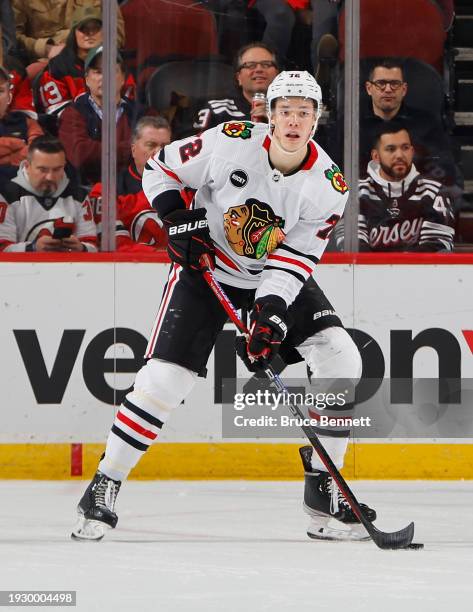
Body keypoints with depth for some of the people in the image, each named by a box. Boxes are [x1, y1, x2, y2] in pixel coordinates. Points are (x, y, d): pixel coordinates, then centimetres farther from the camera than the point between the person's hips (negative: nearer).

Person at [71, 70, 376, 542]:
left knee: (339, 359, -13)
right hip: (206, 267, -3)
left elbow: (295, 259, -17)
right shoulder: (231, 142, -20)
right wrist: (177, 220, -19)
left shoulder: (328, 184, -15)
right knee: (166, 376, -15)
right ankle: (103, 487, -4)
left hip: (278, 277, 3)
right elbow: (160, 169, -6)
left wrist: (271, 314, -29)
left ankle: (323, 487, -1)